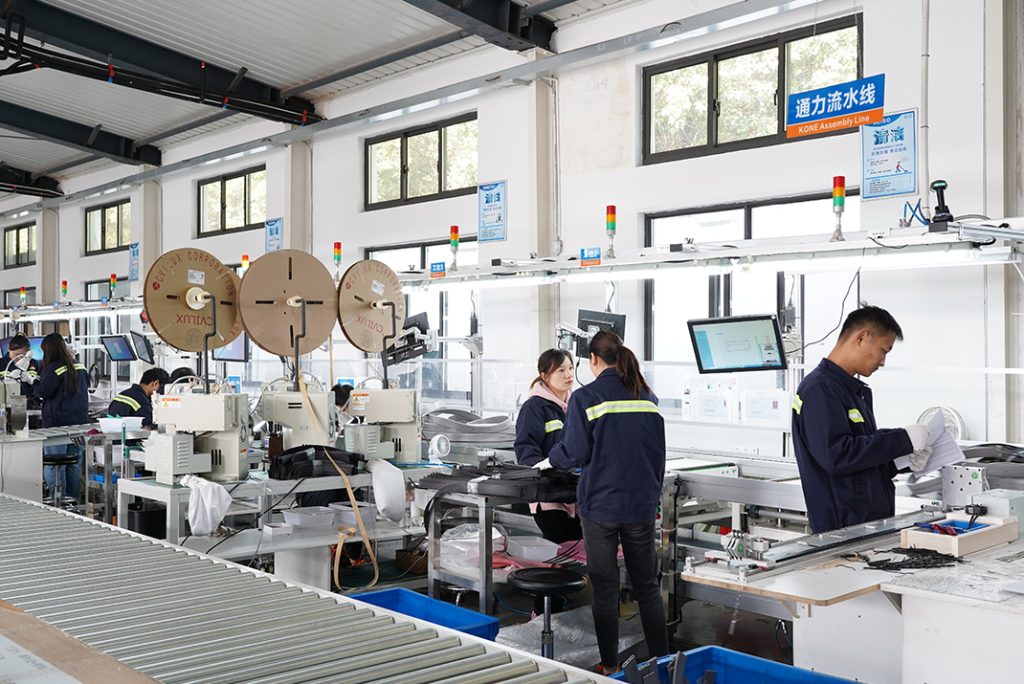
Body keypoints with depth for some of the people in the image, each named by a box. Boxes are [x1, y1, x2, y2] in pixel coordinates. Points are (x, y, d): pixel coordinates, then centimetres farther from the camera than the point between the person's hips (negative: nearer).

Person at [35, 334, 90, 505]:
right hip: (79, 420, 7)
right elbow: (86, 384, 22)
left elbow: (43, 391, -12)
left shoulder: (53, 368, -11)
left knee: (54, 464, -2)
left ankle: (58, 502, -4)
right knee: (75, 463, 11)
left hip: (57, 422, -7)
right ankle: (73, 499, 15)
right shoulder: (79, 366, 10)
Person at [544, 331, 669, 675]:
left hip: (601, 504, -4)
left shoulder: (585, 397, -10)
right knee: (647, 586, 13)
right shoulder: (648, 397, 5)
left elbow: (574, 453, -11)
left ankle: (610, 666, 16)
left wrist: (550, 459, 11)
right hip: (642, 504, 4)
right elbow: (658, 451, 11)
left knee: (605, 588, 7)